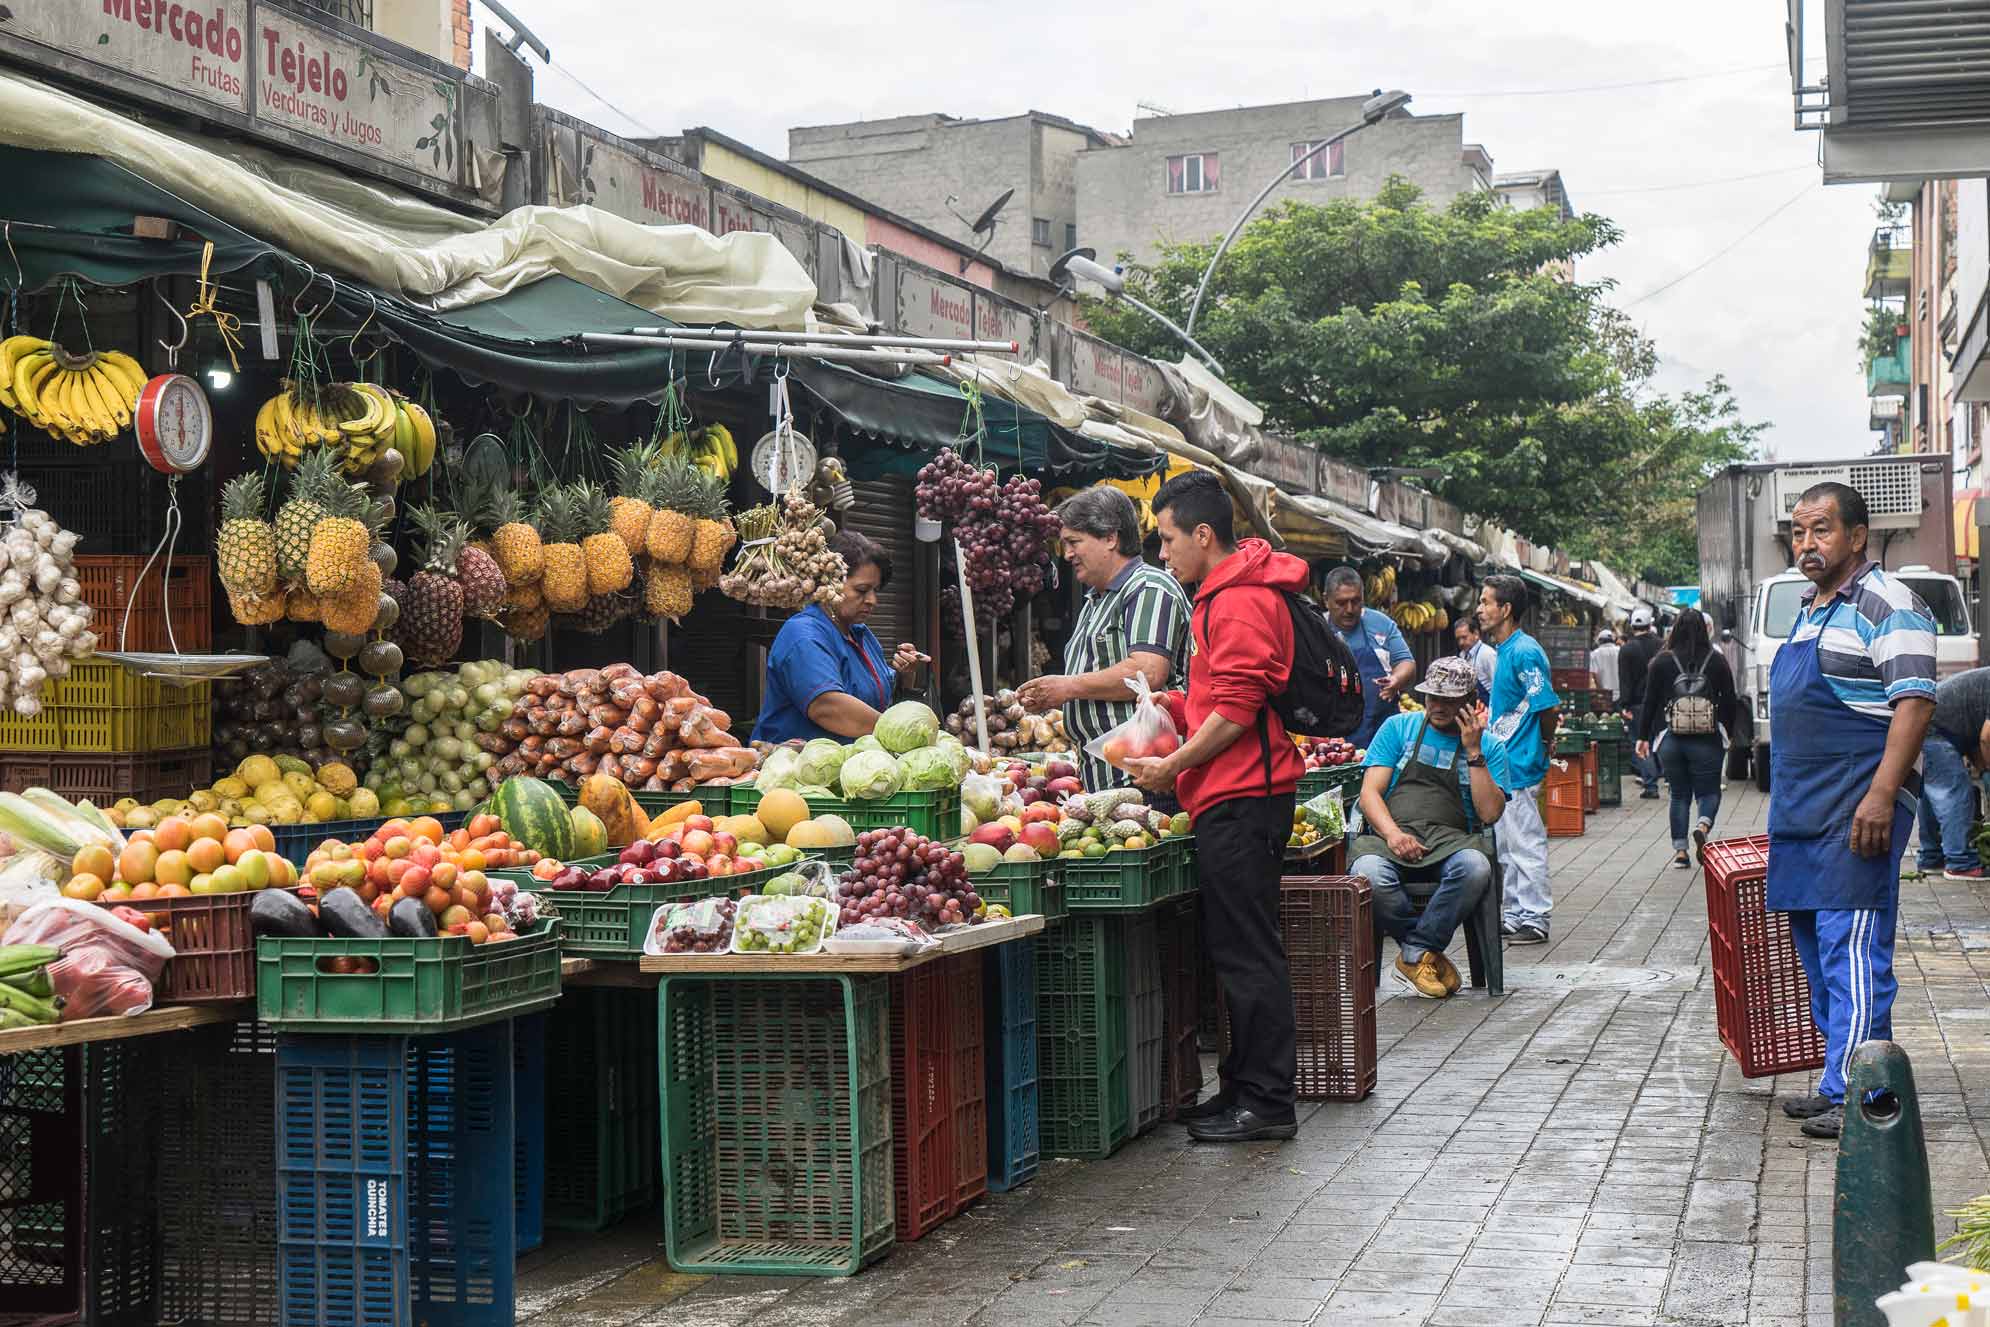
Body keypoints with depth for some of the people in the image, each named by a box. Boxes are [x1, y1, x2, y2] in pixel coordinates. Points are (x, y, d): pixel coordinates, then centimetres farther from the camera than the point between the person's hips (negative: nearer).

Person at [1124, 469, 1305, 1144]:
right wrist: (1181, 707, 14)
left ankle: (1266, 1102, -2)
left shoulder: (1241, 601, -14)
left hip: (1239, 802, -11)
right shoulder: (1228, 594, 20)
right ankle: (1246, 1088, 21)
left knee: (1248, 953, -6)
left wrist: (1172, 766, -12)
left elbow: (1237, 709, -19)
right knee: (1237, 948, 14)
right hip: (1236, 795, 11)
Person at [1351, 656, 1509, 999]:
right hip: (1390, 833, 0)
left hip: (1451, 838, 0)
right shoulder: (1398, 727, 13)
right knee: (1368, 874, -36)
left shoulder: (1490, 747, 14)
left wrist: (1473, 752, -5)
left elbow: (1489, 813, -1)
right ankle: (1430, 949, -12)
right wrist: (1392, 833, -15)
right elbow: (1370, 793, 4)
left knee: (1475, 867, -36)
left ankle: (1416, 952, -18)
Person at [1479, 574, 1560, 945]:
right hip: (1504, 764, 10)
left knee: (1525, 845, -3)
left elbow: (1547, 706, -21)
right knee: (1507, 845, 15)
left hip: (1519, 766, -10)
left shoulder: (1524, 652, -18)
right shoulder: (1505, 650, 14)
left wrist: (1546, 744, -7)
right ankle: (1516, 915, 23)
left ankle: (1535, 919, 4)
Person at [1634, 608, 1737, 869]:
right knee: (1709, 791, 8)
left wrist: (1643, 737, 9)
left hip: (1669, 740, 1)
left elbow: (1650, 702, 2)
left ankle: (1680, 851, 6)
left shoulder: (1662, 662, 0)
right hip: (1708, 740, -1)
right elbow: (1729, 701, 4)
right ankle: (1702, 826, -22)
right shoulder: (1716, 661, 0)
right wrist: (1728, 733, 17)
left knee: (1679, 794, 11)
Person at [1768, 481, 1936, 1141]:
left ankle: (1854, 1096, -8)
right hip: (1803, 812, 10)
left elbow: (1915, 702, -18)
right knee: (1816, 948, 13)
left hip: (1858, 810, -10)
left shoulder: (1886, 604, -10)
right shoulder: (1810, 607, 19)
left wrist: (1881, 796, -26)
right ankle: (1838, 1083, 21)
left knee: (1853, 950, -10)